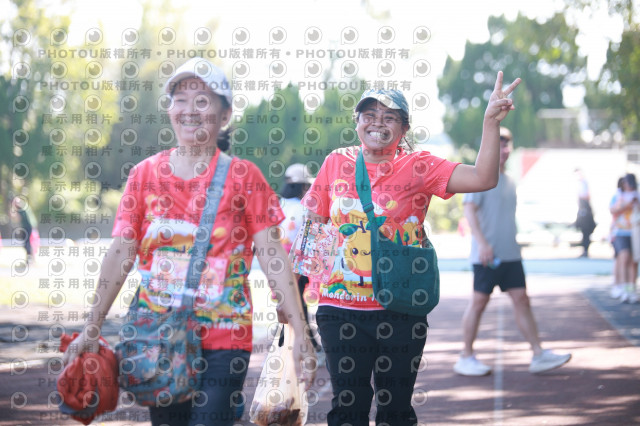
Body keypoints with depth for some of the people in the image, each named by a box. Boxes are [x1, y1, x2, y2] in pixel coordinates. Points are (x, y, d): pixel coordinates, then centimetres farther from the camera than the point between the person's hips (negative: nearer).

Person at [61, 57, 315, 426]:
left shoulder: (243, 176, -1)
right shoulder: (146, 174, 6)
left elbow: (272, 255, -5)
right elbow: (121, 255, 5)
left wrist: (300, 333, -13)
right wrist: (92, 328, -1)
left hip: (224, 340, -3)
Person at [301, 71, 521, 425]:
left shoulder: (418, 167, -2)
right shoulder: (336, 163, 6)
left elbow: (483, 178, -13)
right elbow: (311, 221, 15)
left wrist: (491, 123, -24)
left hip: (399, 312, -1)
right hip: (342, 309, 2)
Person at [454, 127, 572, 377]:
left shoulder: (508, 182, 17)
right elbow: (469, 209, -16)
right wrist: (481, 243, -25)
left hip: (510, 254, 7)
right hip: (487, 254, -7)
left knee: (521, 299, 2)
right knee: (479, 301, -1)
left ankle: (538, 355, 0)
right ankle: (466, 358, 8)